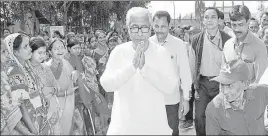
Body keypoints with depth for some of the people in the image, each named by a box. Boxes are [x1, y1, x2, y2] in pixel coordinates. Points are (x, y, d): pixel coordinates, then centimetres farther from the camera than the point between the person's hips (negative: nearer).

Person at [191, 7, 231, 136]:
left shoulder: (227, 39, -5)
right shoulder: (196, 39, -1)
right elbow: (193, 64, 4)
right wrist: (195, 86, 2)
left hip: (221, 82, -1)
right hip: (202, 83, 1)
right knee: (199, 117, 4)